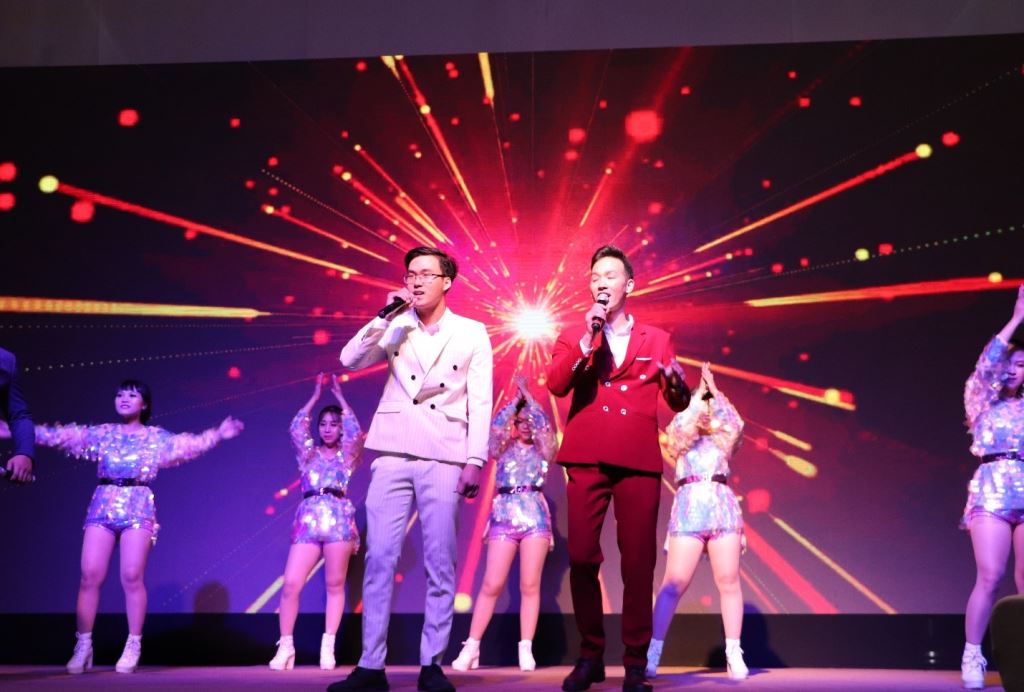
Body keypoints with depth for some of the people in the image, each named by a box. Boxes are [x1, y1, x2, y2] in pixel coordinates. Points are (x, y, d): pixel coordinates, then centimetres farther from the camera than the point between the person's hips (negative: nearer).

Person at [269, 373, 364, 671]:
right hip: (308, 518, 1)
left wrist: (339, 395, 6)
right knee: (291, 584, -9)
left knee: (335, 584, -2)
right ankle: (285, 647, -1)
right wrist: (316, 395, 11)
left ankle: (328, 647, 2)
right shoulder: (308, 453, 19)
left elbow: (355, 431, 0)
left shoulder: (346, 455, 15)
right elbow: (296, 427, 7)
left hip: (338, 518, -1)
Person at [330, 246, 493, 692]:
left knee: (440, 563, 0)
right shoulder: (395, 328, 13)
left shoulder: (472, 334, 7)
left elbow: (480, 403, 2)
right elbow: (349, 361, 1)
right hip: (393, 455, 2)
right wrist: (385, 316, -5)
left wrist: (474, 461, -6)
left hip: (444, 459, -1)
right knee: (379, 558, -3)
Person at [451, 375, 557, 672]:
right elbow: (496, 425, -2)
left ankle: (526, 649, -2)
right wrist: (516, 399, 3)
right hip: (504, 516, 0)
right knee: (491, 584, -5)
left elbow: (544, 424, -3)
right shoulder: (504, 449, 14)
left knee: (530, 585, -4)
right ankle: (471, 646, -2)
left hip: (535, 515, 0)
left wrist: (527, 395, 2)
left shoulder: (542, 450, 12)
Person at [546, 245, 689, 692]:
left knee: (638, 563, -3)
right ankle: (590, 655, 11)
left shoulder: (656, 339, 14)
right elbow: (556, 386, -5)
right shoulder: (574, 338, 13)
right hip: (587, 459, 0)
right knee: (582, 559, -4)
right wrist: (587, 340, -12)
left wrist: (677, 383, -11)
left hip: (639, 460, 0)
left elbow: (678, 405, 11)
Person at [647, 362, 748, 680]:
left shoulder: (721, 442, 20)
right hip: (688, 510, -2)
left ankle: (734, 653, -3)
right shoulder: (679, 444, 18)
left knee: (729, 581, -5)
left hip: (723, 508, 2)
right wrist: (697, 395, 1)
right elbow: (679, 428, -4)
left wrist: (715, 392, 0)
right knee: (674, 584, -8)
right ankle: (652, 652, -6)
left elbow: (735, 425, 0)